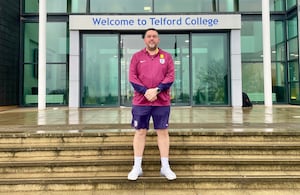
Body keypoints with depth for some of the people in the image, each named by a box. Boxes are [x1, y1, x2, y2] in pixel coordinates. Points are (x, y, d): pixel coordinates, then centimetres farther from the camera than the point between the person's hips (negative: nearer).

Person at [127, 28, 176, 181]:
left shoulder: (167, 56, 8)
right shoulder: (137, 56, 8)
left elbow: (170, 77, 0)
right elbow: (132, 77, 0)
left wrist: (157, 90, -14)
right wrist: (145, 91, -14)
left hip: (162, 102, 0)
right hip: (141, 101, 0)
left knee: (163, 132, 5)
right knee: (140, 132, 4)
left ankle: (165, 167, 16)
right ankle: (137, 167, 15)